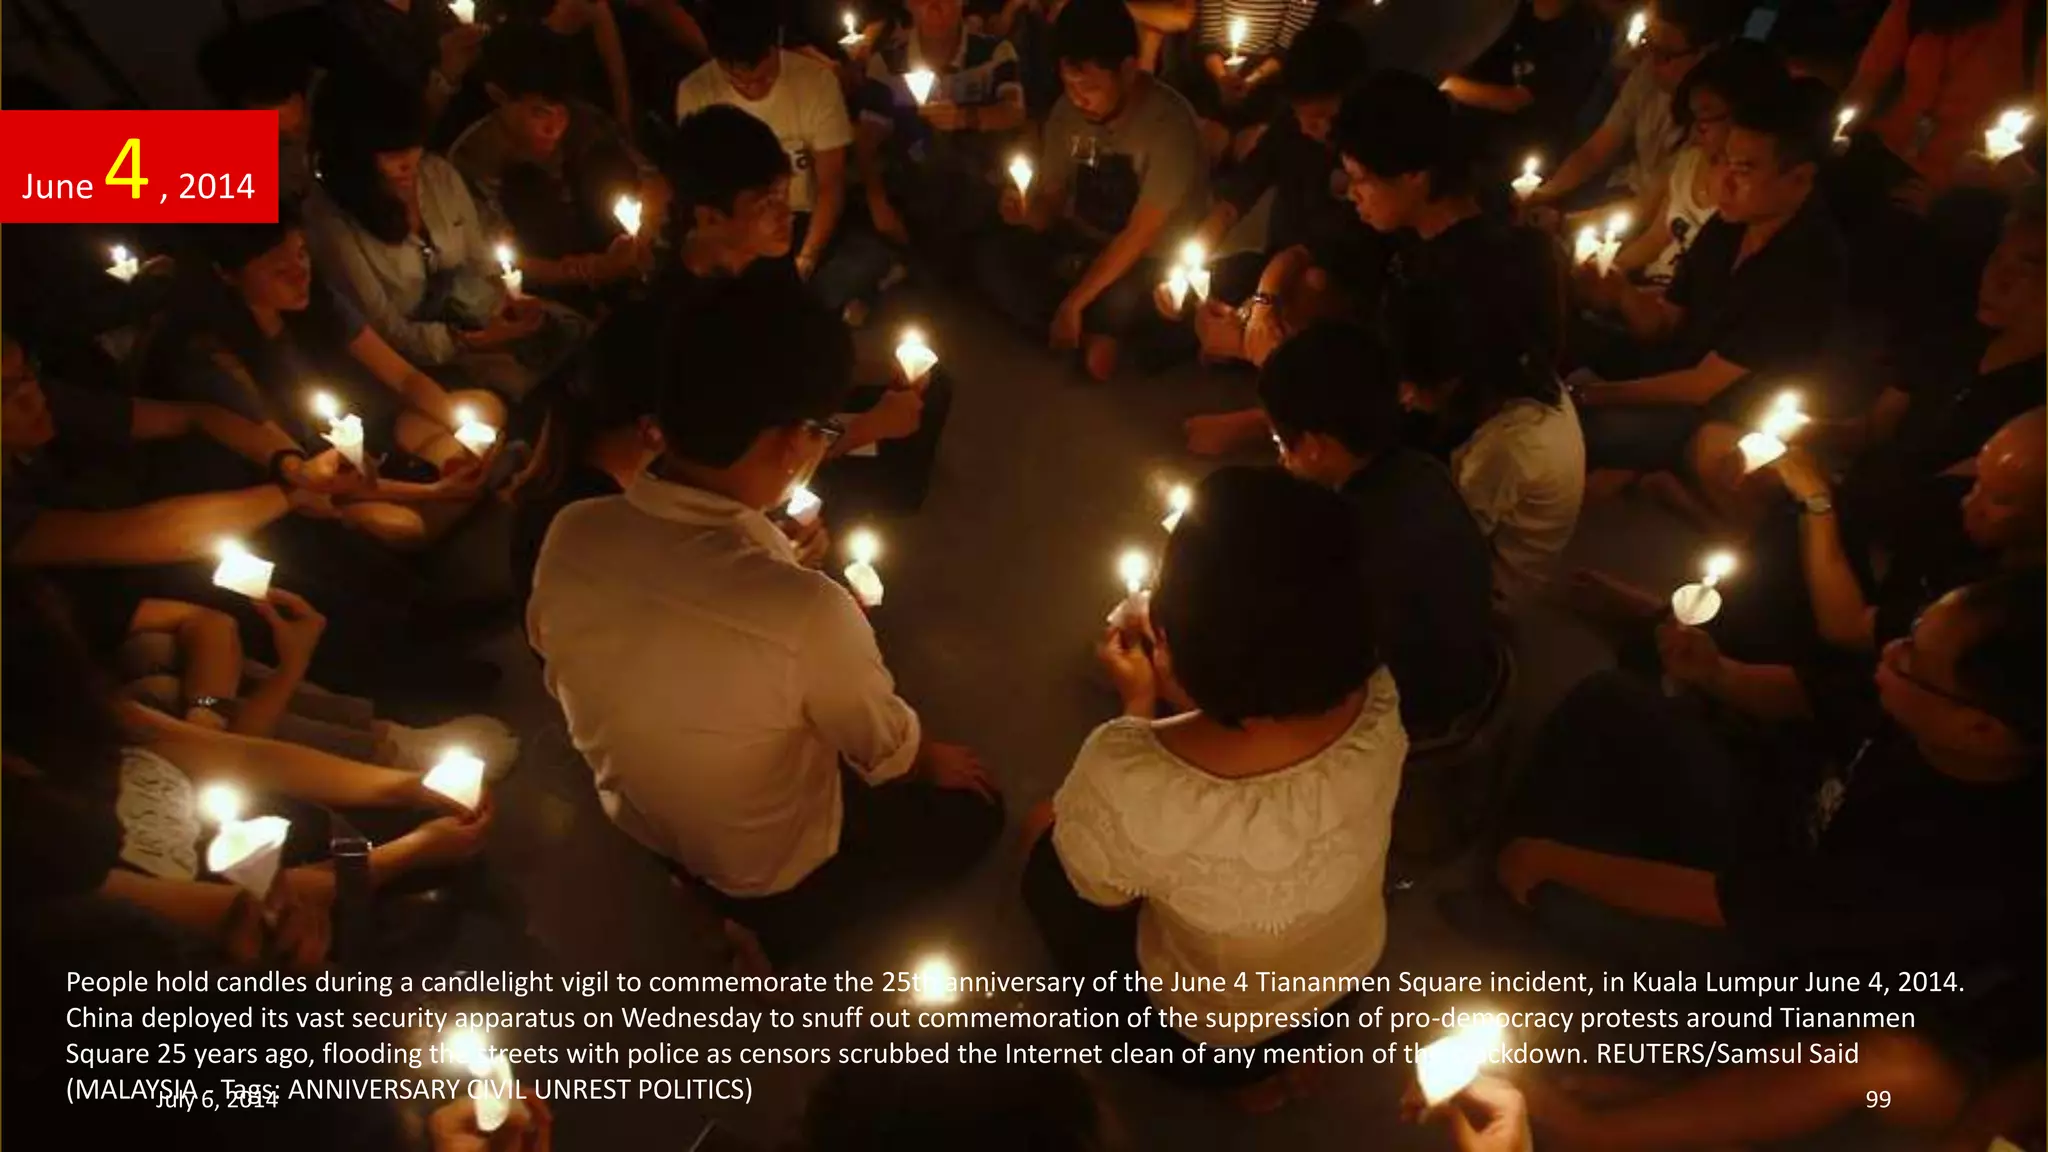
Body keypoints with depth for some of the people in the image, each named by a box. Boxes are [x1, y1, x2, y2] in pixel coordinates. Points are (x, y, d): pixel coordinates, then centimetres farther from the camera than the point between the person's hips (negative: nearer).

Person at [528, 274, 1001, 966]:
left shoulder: (572, 534, -24)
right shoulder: (806, 612, -41)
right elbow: (888, 752, -19)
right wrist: (935, 761, 6)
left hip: (628, 822, 6)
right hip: (766, 872, -5)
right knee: (973, 808, 17)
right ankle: (781, 927, 11)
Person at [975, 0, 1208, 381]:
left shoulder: (1169, 122, -24)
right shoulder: (1067, 110, -6)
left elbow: (1140, 235, -25)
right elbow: (1050, 202, 2)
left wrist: (1074, 302, -25)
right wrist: (1027, 211, -24)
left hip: (1151, 263, -5)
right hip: (1080, 246, 6)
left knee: (1120, 301, -39)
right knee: (992, 258, -16)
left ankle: (1095, 329, -3)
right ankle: (1093, 333, -13)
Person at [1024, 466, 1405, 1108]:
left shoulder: (1126, 777, -44)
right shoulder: (1379, 705, -31)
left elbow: (1097, 887, -17)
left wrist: (1138, 705, -10)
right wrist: (1173, 679, -1)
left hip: (1207, 1033, -4)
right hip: (1351, 981, 5)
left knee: (1046, 841, 16)